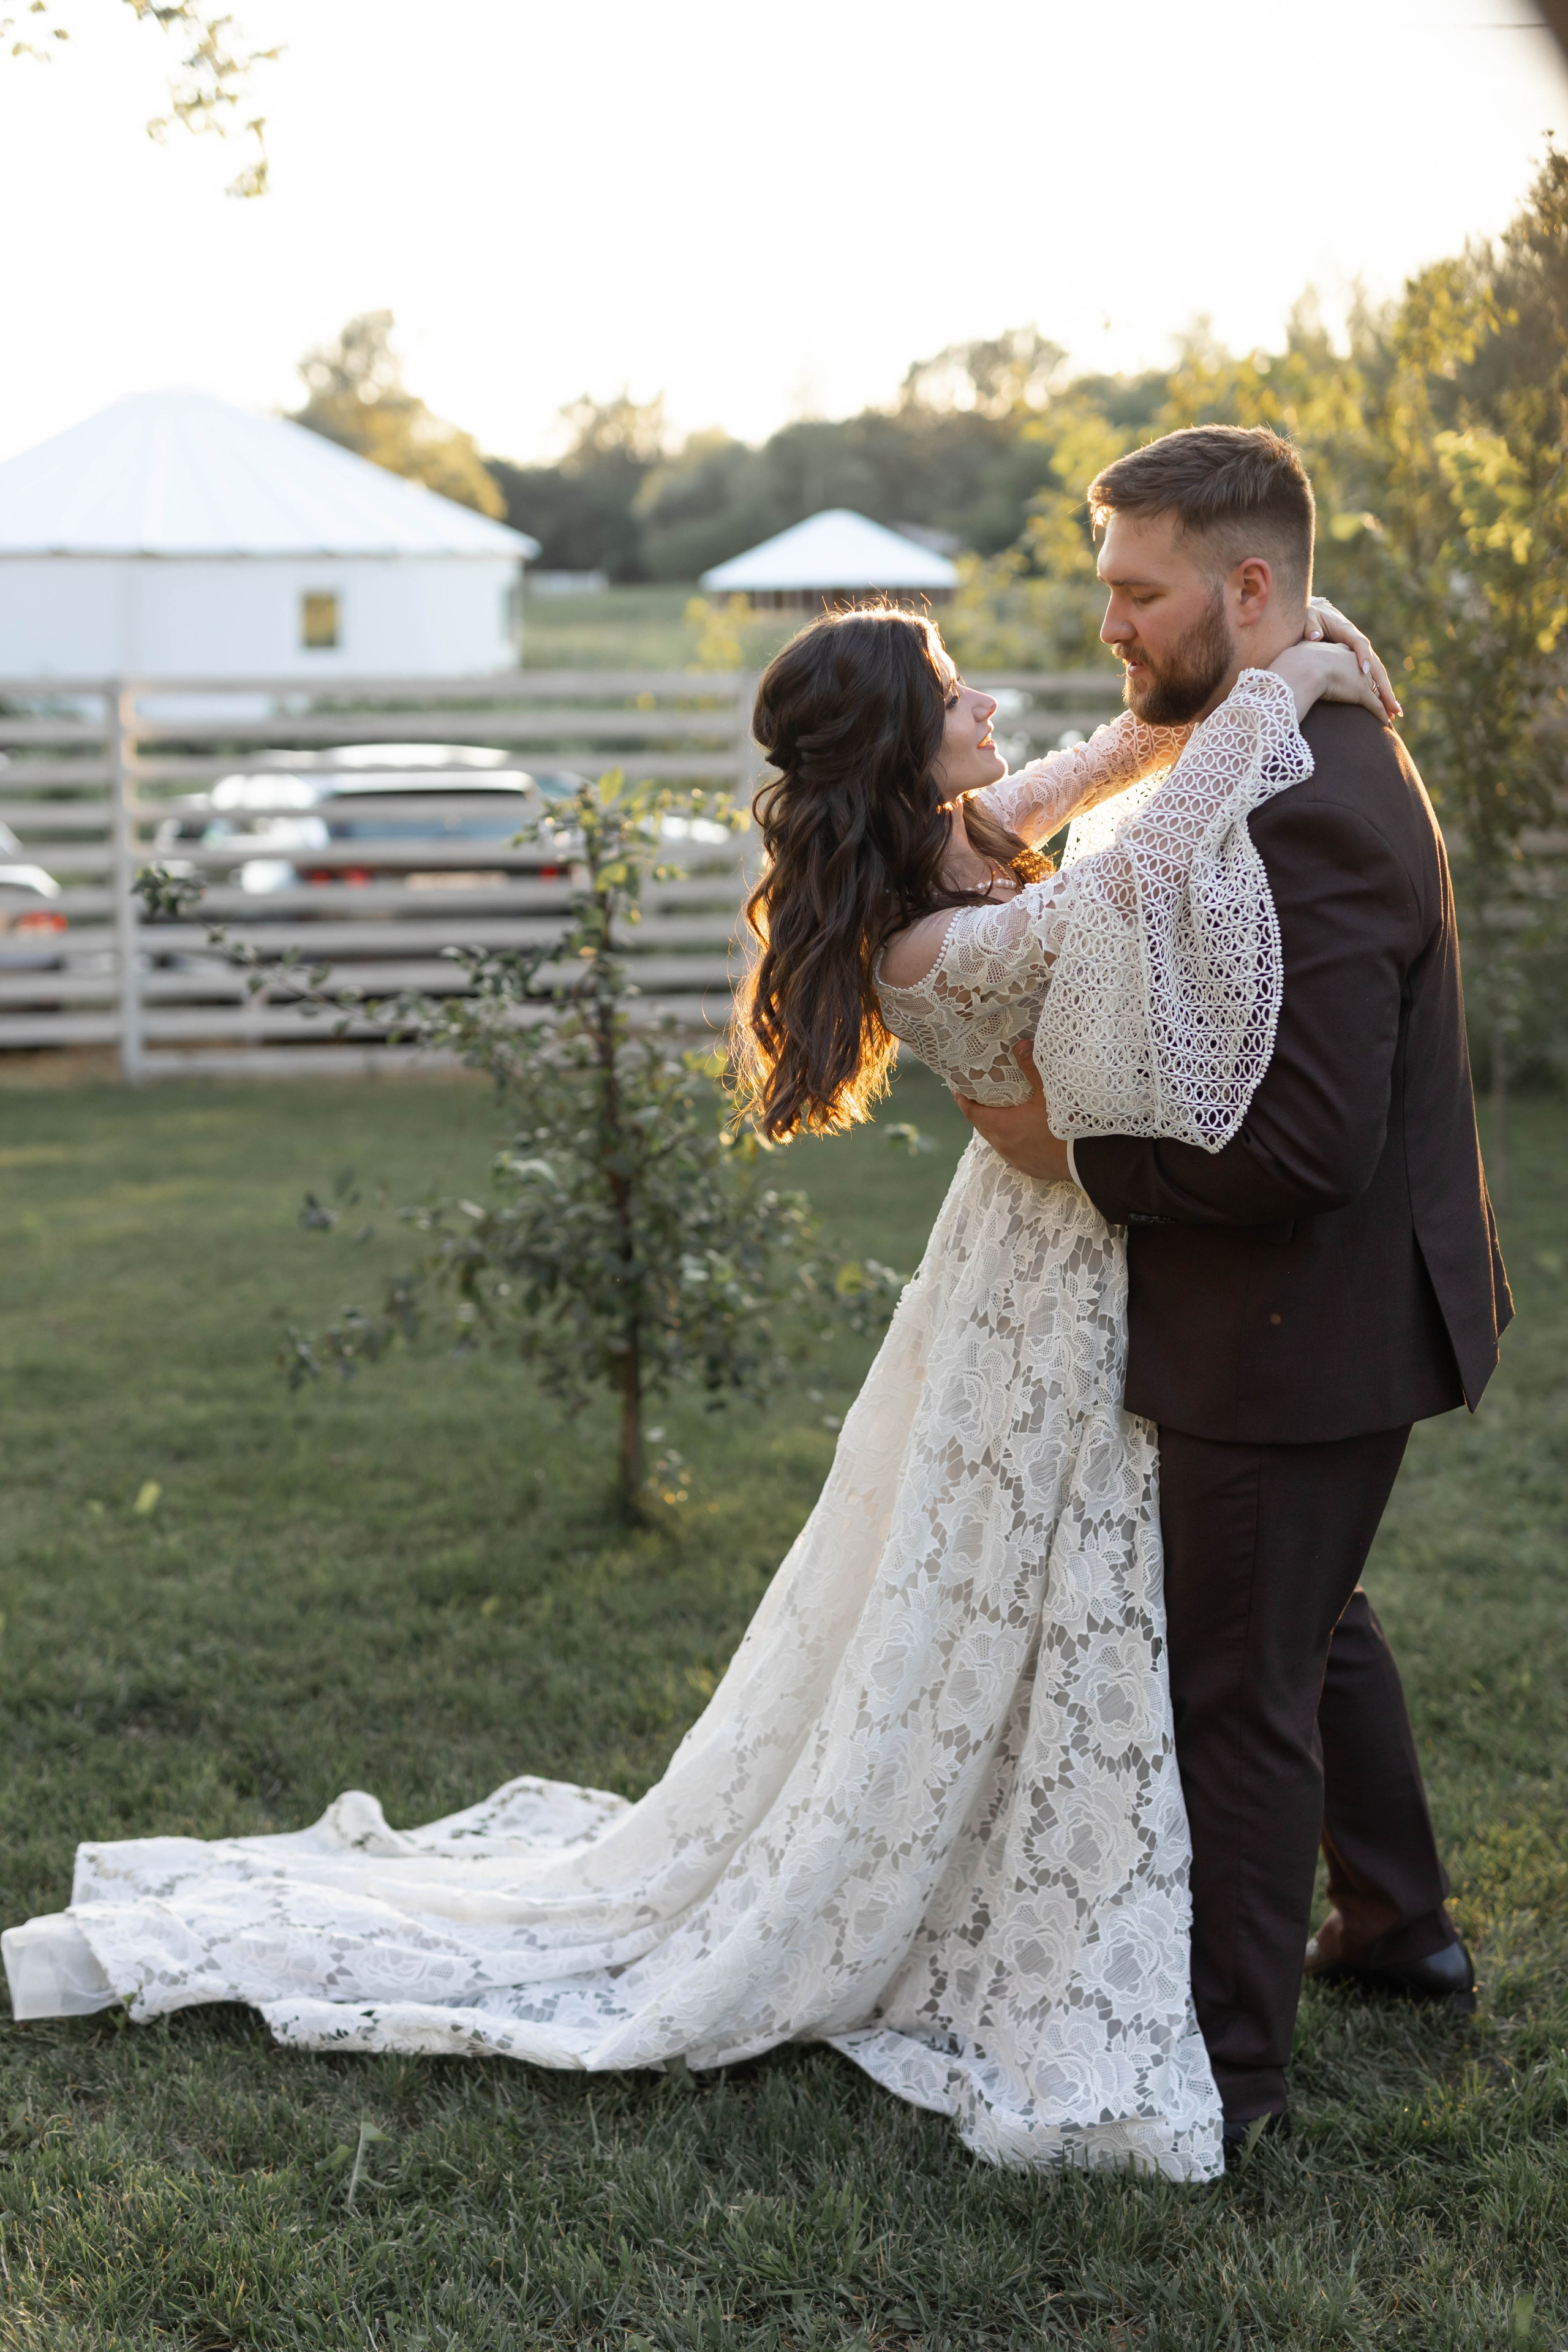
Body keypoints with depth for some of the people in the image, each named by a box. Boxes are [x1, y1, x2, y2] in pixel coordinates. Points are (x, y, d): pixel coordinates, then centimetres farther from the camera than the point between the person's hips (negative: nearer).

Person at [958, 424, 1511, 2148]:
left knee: (1237, 1683, 3)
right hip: (1334, 1312, 11)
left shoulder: (1308, 814, -27)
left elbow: (1305, 1144, -31)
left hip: (1299, 1335, -11)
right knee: (1312, 1621, 27)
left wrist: (1077, 1150, -21)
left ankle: (1230, 2057, 20)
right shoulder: (1311, 754, 7)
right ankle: (1398, 1926, 47)